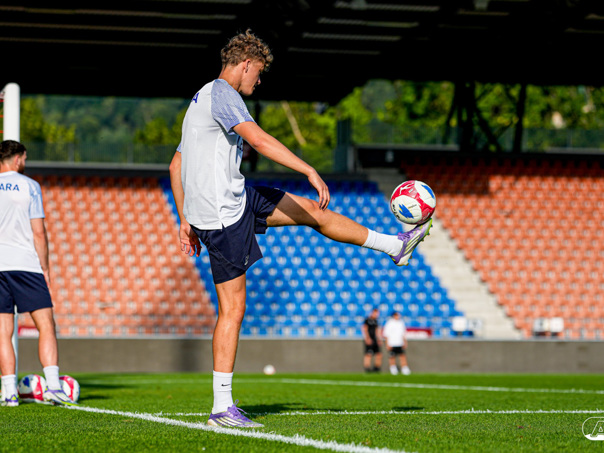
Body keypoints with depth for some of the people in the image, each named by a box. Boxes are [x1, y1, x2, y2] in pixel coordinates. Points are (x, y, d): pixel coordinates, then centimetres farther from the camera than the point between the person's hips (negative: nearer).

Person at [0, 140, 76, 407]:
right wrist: (45, 268, 5)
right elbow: (38, 232, -2)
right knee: (46, 325, 0)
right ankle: (53, 386, -12)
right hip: (25, 263, -3)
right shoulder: (29, 186, 2)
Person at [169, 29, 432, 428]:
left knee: (311, 210, 15)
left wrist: (185, 220, 24)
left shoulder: (202, 99, 19)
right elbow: (259, 141, -27)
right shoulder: (222, 94, -13)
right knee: (233, 308, -6)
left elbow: (176, 165, 23)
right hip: (224, 215, -10)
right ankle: (222, 408, -2)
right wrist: (311, 171, -30)